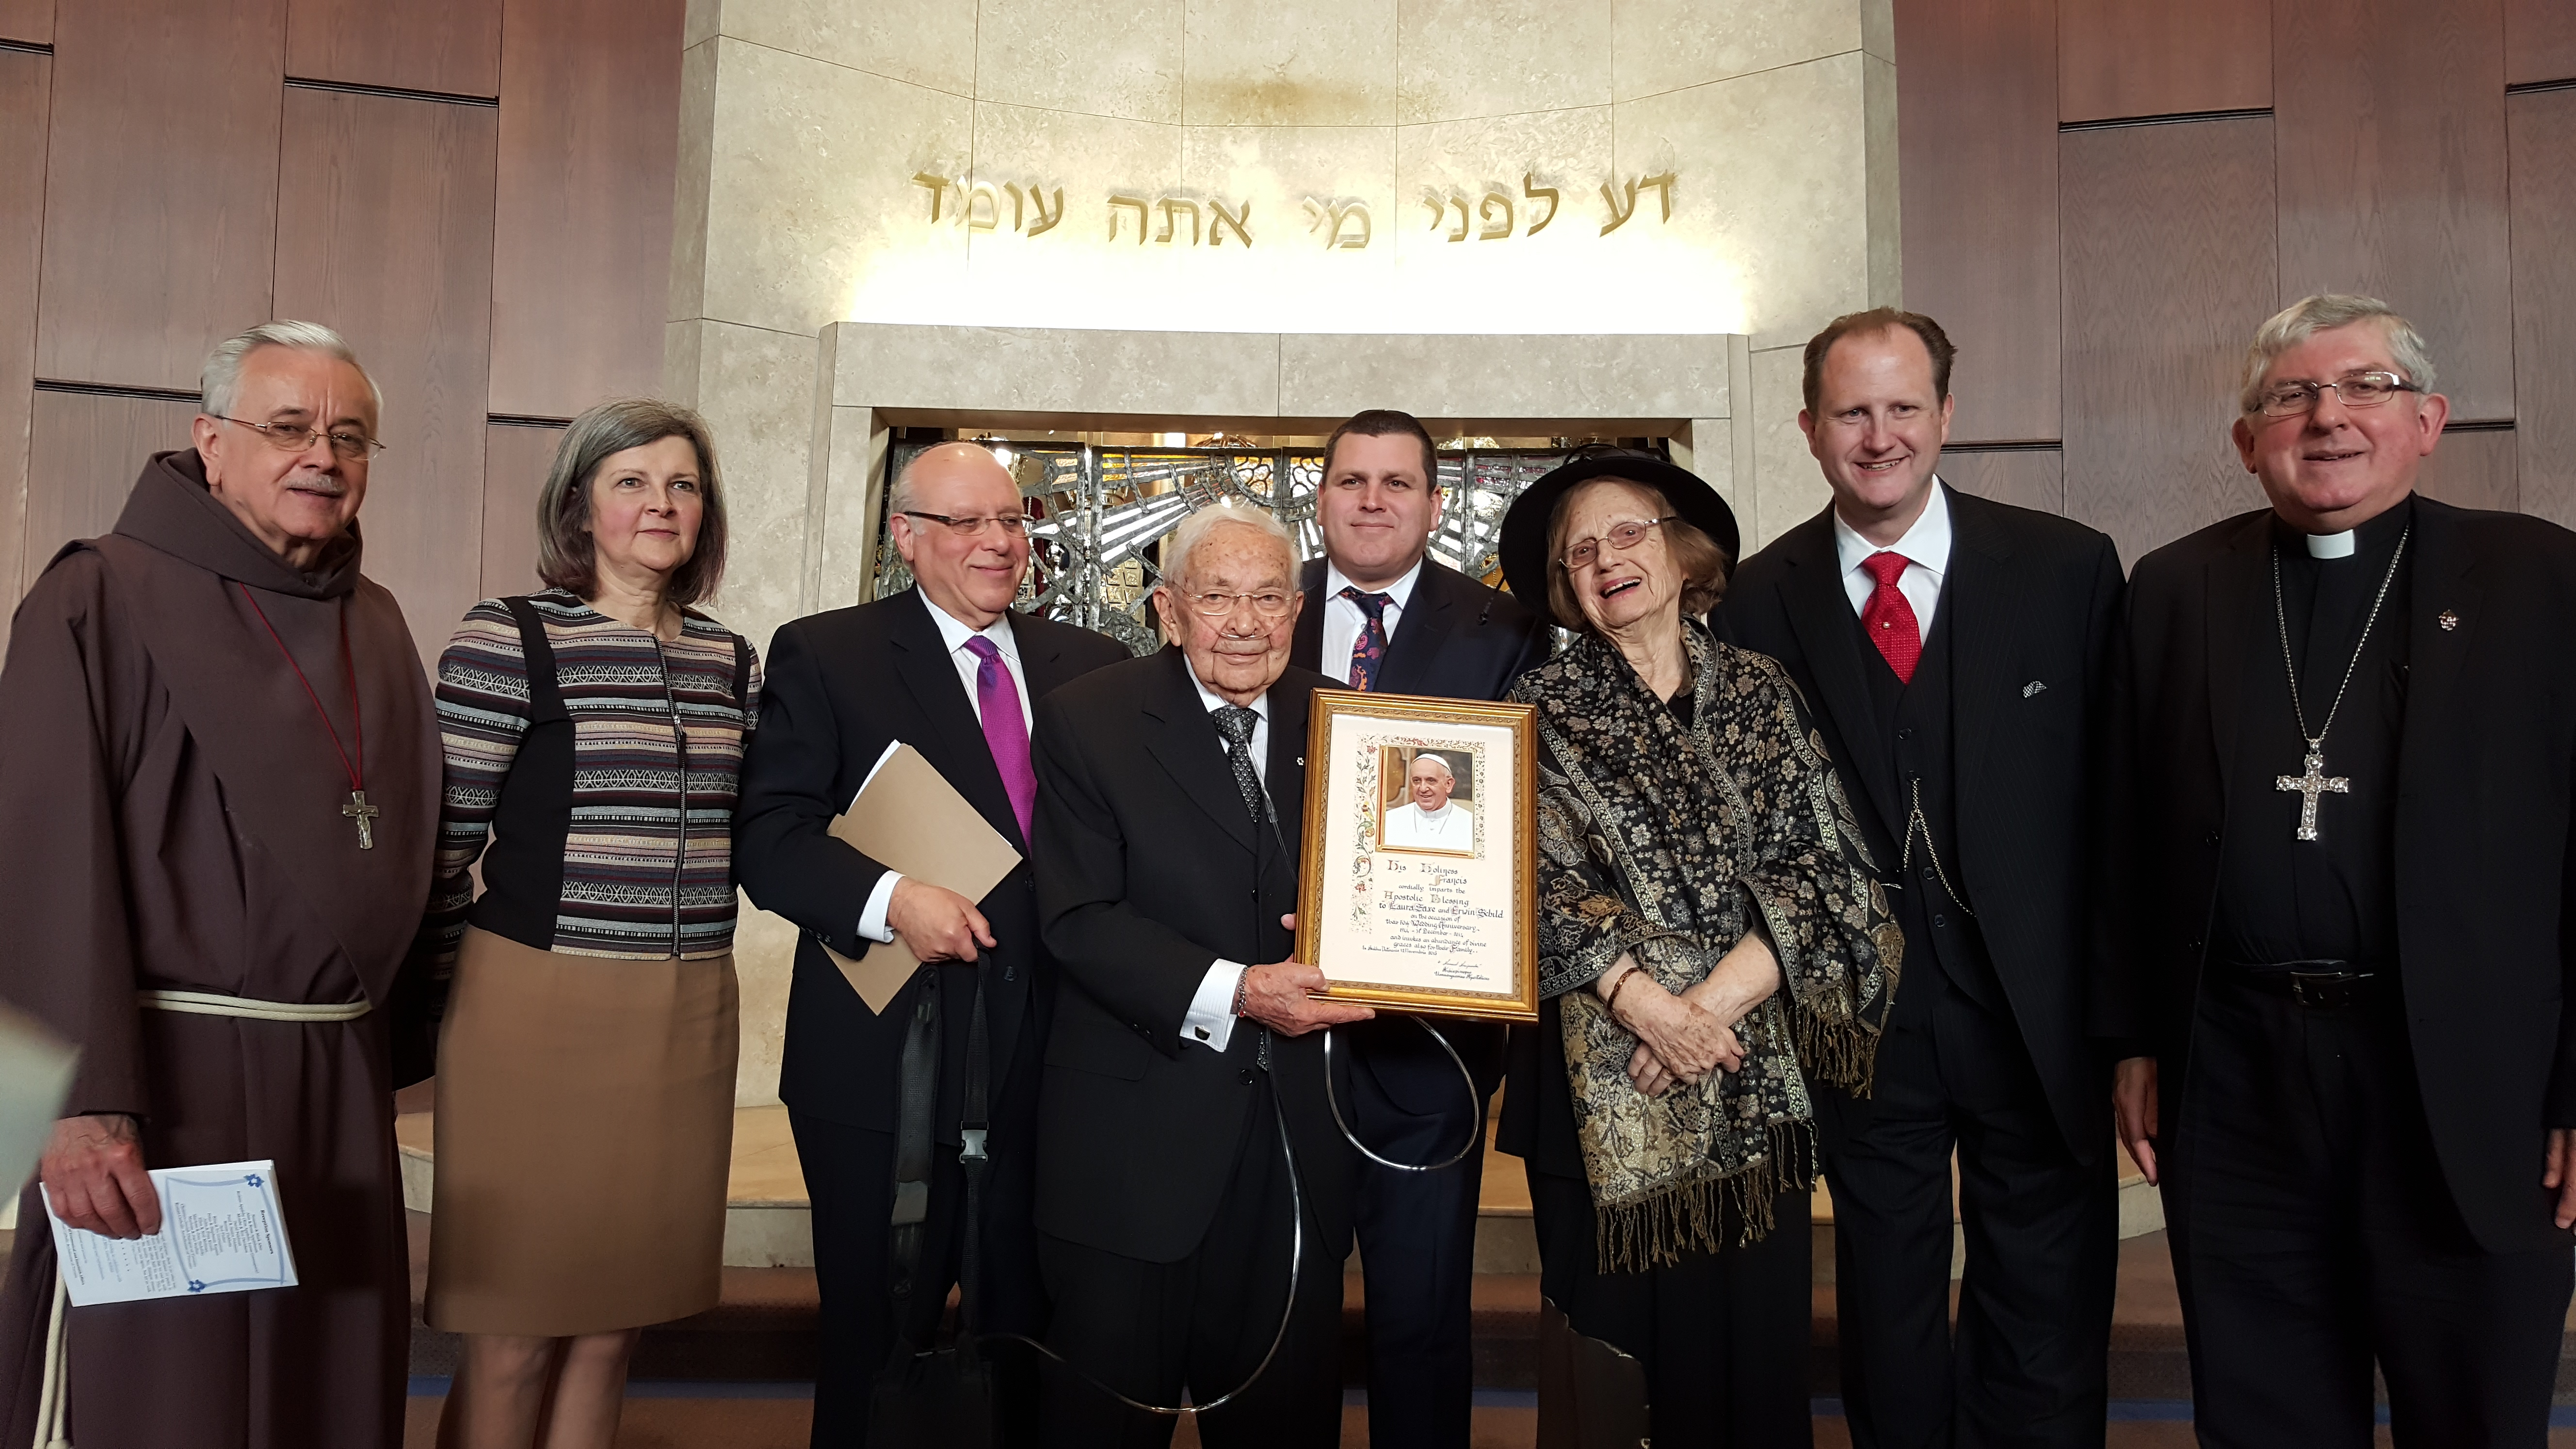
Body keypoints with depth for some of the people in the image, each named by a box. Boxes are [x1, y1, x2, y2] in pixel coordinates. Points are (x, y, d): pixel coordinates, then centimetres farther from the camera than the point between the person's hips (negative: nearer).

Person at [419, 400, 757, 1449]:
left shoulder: (731, 660, 10)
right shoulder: (507, 640, -6)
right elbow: (442, 838, -3)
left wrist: (688, 949, 13)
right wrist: (454, 994, 3)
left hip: (688, 1019, 5)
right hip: (540, 1009, -5)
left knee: (611, 1324, 14)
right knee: (513, 1334, 5)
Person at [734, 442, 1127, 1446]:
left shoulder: (1092, 666, 10)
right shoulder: (824, 656, -1)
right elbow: (768, 833, -8)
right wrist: (891, 899, -24)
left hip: (1050, 1062, 4)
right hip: (887, 1068, -3)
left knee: (1032, 1346, 16)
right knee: (874, 1340, 12)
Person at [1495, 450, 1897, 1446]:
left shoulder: (1760, 694, 7)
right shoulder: (1543, 710, 2)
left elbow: (1816, 870, -2)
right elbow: (1545, 886, -8)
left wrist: (1714, 1005, -14)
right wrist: (1652, 1009, -20)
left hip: (1754, 1079, 2)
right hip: (1604, 1088, -1)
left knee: (1757, 1348, 7)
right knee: (1619, 1353, 6)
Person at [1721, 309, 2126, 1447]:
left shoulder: (2069, 567, -2)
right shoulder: (1760, 597, 0)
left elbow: (2120, 797, -3)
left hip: (2037, 1009, 0)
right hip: (1857, 1010, 1)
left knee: (2047, 1327, 13)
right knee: (1887, 1320, 18)